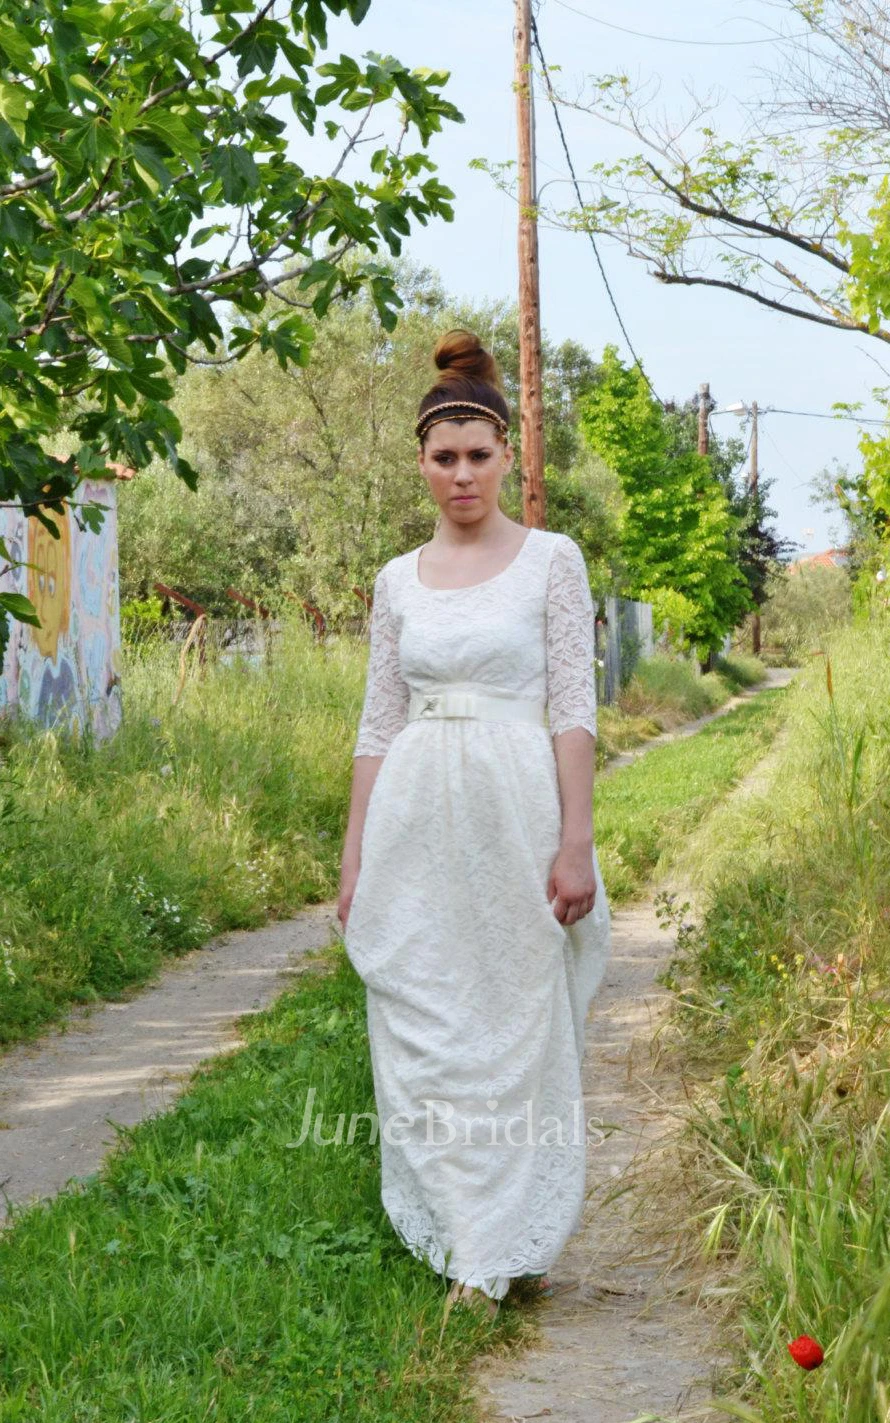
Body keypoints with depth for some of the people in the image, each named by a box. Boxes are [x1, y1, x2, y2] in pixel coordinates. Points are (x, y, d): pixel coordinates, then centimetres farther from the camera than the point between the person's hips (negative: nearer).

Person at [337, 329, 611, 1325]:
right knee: (426, 1029, 3)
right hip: (417, 823, 3)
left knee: (520, 1024, 2)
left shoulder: (551, 560, 1)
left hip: (519, 812, -3)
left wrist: (576, 844, -11)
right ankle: (467, 1245, 15)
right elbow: (378, 724, 12)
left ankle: (516, 1244, 14)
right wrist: (354, 859, 8)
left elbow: (574, 711, -4)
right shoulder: (398, 581, 10)